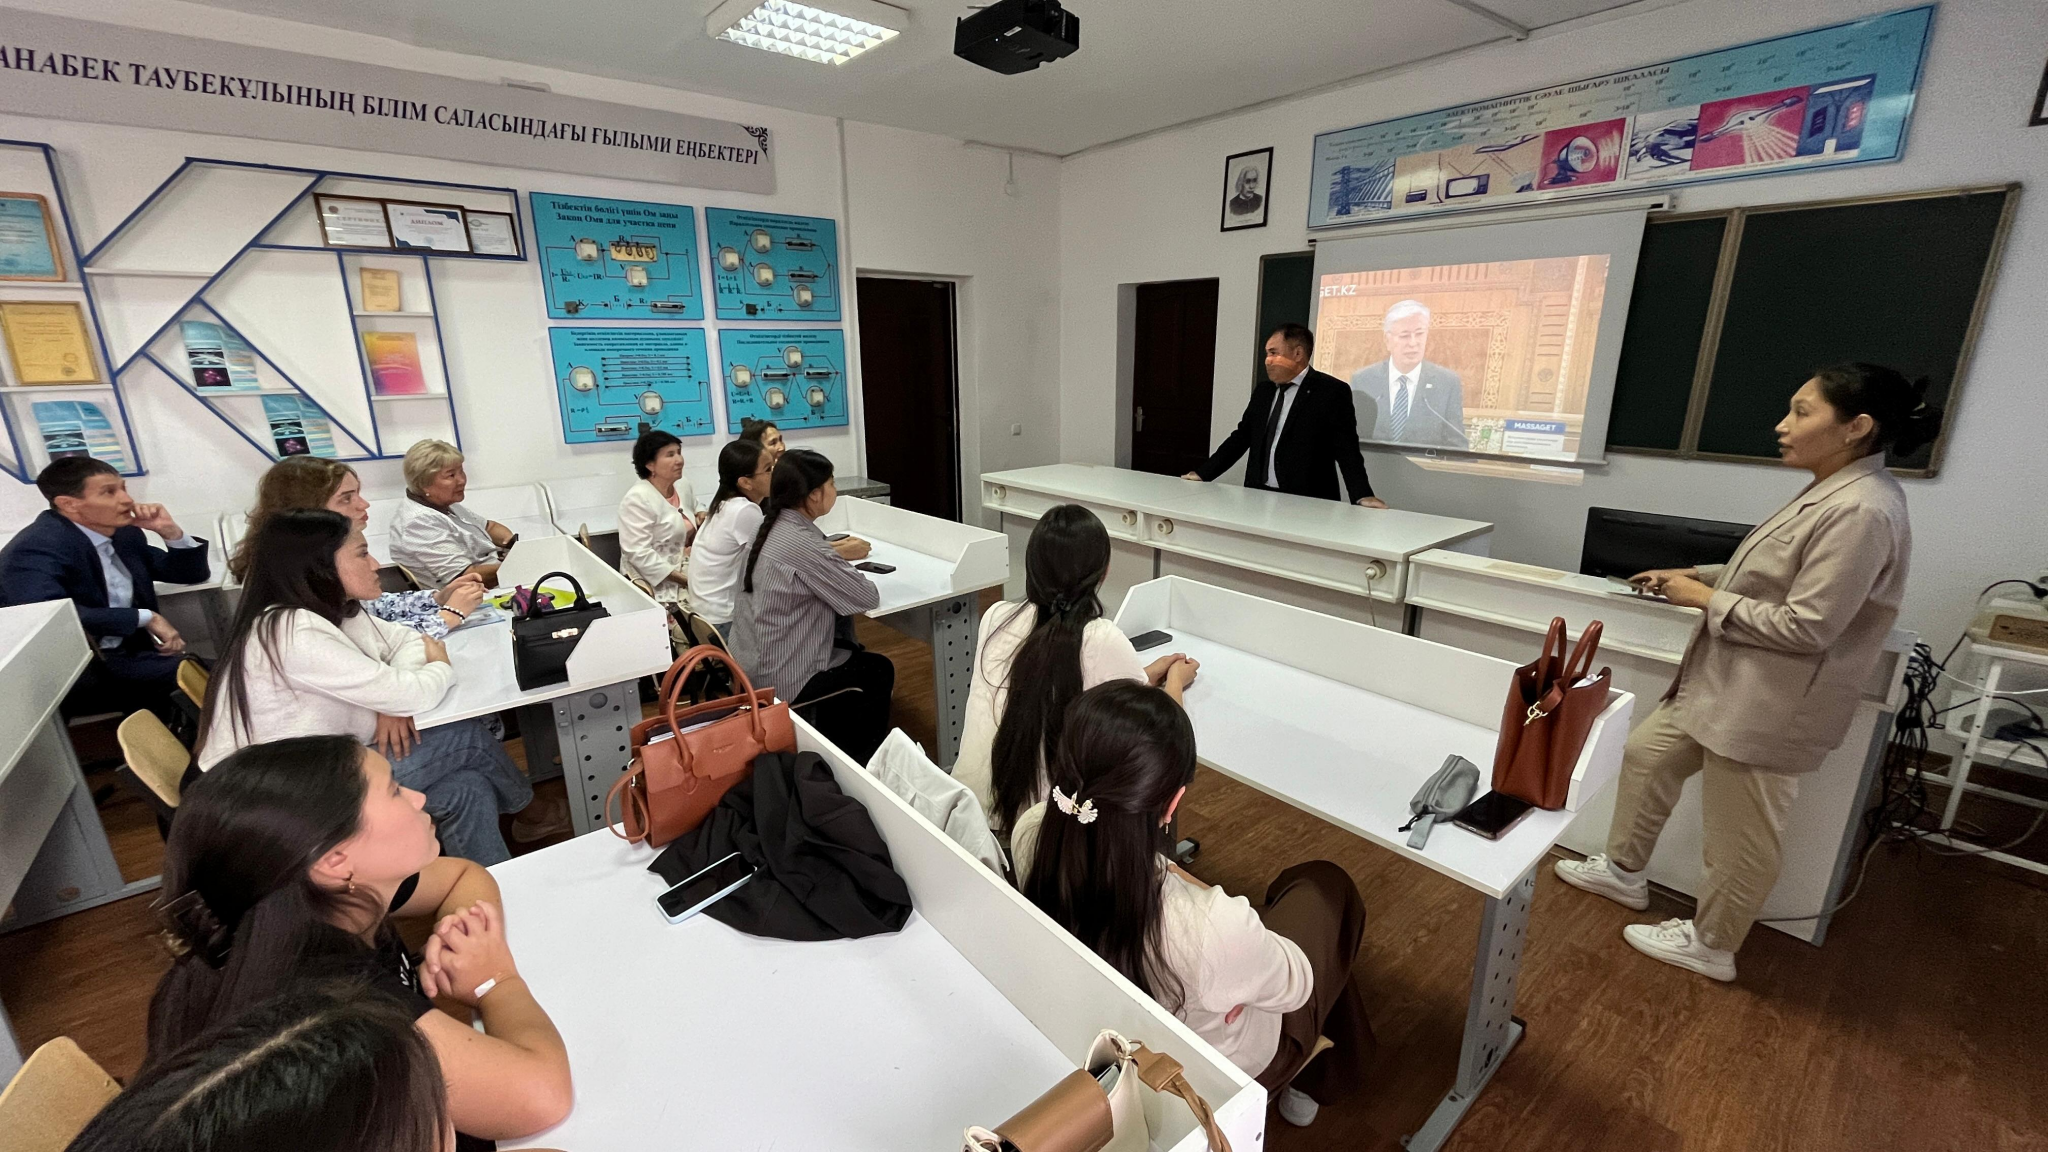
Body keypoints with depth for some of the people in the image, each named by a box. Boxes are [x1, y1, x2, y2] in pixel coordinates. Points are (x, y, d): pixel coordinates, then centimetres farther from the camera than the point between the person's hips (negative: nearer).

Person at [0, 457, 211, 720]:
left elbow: (192, 574, 16)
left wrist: (171, 532, -2)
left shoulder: (123, 533, 8)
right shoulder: (37, 550, -15)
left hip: (125, 654, 7)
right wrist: (146, 618, -27)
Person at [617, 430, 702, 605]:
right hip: (656, 584, -7)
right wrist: (683, 579, -20)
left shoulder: (684, 485, 7)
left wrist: (701, 517, 5)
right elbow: (639, 553, -19)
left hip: (688, 571, 7)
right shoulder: (637, 499, -13)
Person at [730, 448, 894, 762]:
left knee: (855, 654, 25)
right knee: (879, 670, 12)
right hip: (782, 680, -9)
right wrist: (841, 564, 1)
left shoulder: (769, 527, 1)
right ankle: (860, 759, 31)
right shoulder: (801, 542, -26)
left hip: (753, 665, 9)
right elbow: (868, 598, -18)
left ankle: (834, 750, 36)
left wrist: (835, 557, 10)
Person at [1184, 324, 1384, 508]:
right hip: (1258, 497, 5)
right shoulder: (1263, 390, 13)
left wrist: (1363, 496, -21)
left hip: (1305, 503, -5)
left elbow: (1347, 450, -9)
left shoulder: (1331, 392, -5)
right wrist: (1203, 473, 12)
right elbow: (1241, 437, 17)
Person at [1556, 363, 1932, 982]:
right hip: (1727, 684, 10)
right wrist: (1694, 575, 8)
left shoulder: (1863, 512, -25)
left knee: (1740, 835, 8)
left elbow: (1805, 626, -25)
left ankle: (1710, 946, 30)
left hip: (1768, 705, -10)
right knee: (1647, 755, 21)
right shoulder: (1831, 492, 6)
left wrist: (1707, 599, -16)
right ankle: (1624, 871, 39)